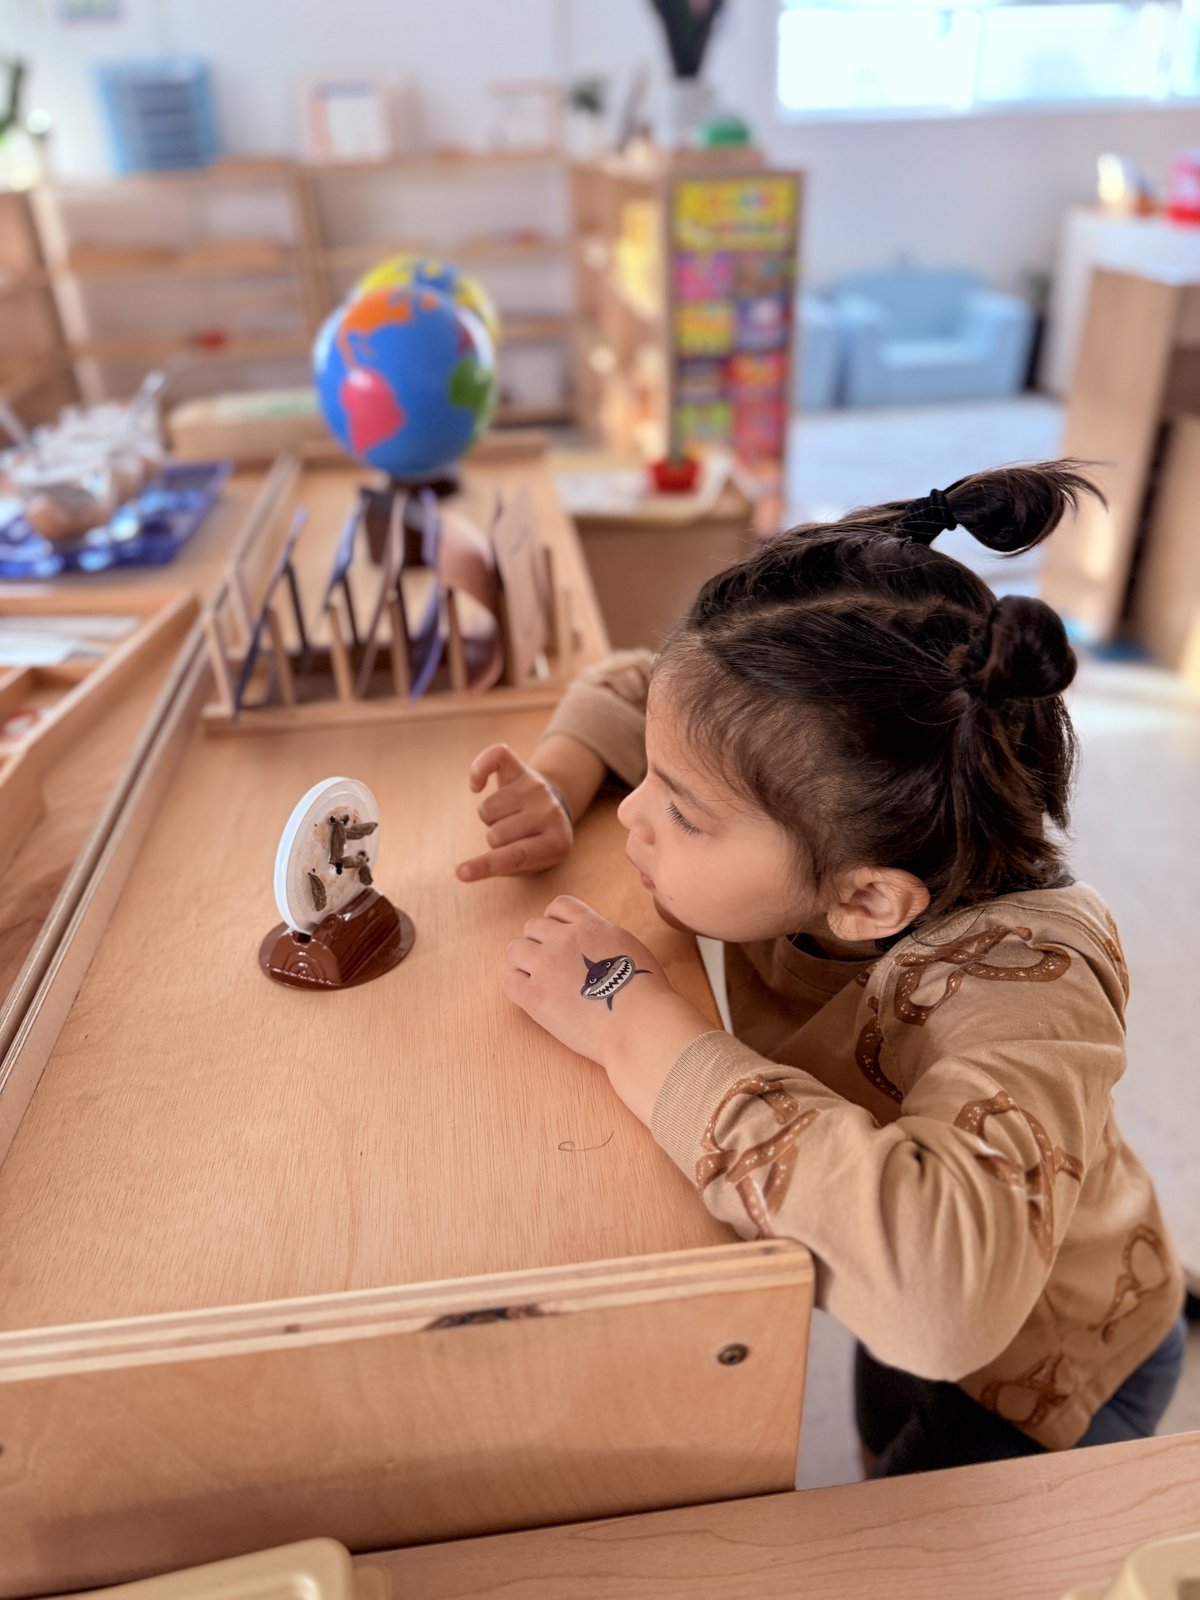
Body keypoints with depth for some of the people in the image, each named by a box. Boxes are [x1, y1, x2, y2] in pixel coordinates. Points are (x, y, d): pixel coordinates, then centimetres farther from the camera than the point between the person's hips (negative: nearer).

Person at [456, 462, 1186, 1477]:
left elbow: (950, 1277, -62)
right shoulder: (817, 801, -25)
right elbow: (630, 691, -7)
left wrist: (637, 1022, -53)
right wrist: (561, 782, -28)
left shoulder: (1023, 980, -44)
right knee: (886, 1447, 35)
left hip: (1050, 1366, -5)